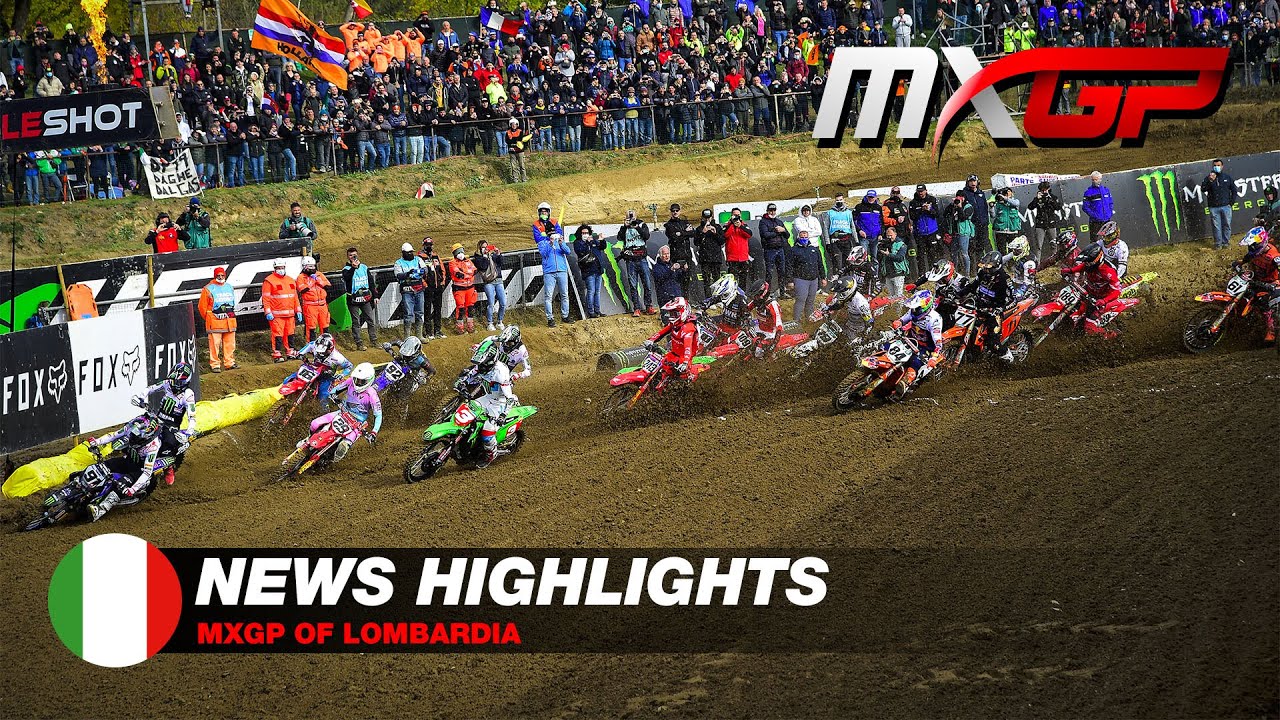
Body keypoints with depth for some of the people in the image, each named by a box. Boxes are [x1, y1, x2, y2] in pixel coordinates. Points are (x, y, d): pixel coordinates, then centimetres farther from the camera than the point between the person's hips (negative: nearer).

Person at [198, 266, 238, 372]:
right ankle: (215, 365, -4)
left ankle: (229, 363, 16)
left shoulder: (230, 288, 14)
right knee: (215, 344, -6)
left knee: (230, 343, 8)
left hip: (229, 322, 5)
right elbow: (202, 306, -1)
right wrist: (208, 319, 3)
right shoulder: (208, 289, -3)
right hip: (215, 323, -5)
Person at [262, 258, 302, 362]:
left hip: (290, 314, 6)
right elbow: (266, 298, -6)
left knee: (290, 334, 10)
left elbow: (295, 297, 22)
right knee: (277, 334, -9)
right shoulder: (269, 281, -2)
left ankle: (290, 352, 20)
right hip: (276, 314, -6)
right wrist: (268, 313, -13)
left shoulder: (291, 281, 18)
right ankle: (277, 354, -7)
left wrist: (298, 311, 18)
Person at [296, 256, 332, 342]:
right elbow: (302, 289, -15)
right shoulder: (301, 277, -1)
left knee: (324, 325, 9)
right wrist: (312, 282, -13)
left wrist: (318, 280, -8)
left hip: (322, 304, 4)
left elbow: (328, 285, 4)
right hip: (310, 305, -4)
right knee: (311, 325, -3)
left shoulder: (319, 275, 12)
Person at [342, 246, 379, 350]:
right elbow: (347, 277, -23)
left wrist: (375, 296, 13)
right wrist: (353, 267, -36)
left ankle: (374, 340, 12)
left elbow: (371, 282, 16)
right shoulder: (347, 269, 0)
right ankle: (359, 343, 6)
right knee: (356, 322, 1)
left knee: (371, 320, 3)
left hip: (366, 298, 3)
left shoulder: (364, 267, 12)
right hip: (353, 300, -3)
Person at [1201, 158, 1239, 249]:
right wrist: (1210, 181, -21)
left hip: (1226, 206, 1)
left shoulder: (1227, 177, 8)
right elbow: (1203, 189, -9)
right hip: (1214, 207, -1)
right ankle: (1217, 244, 6)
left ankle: (1226, 242, 14)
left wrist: (1231, 202, 3)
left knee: (1226, 225, 3)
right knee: (1216, 226, 0)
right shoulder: (1208, 178, 4)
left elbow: (1234, 191, 13)